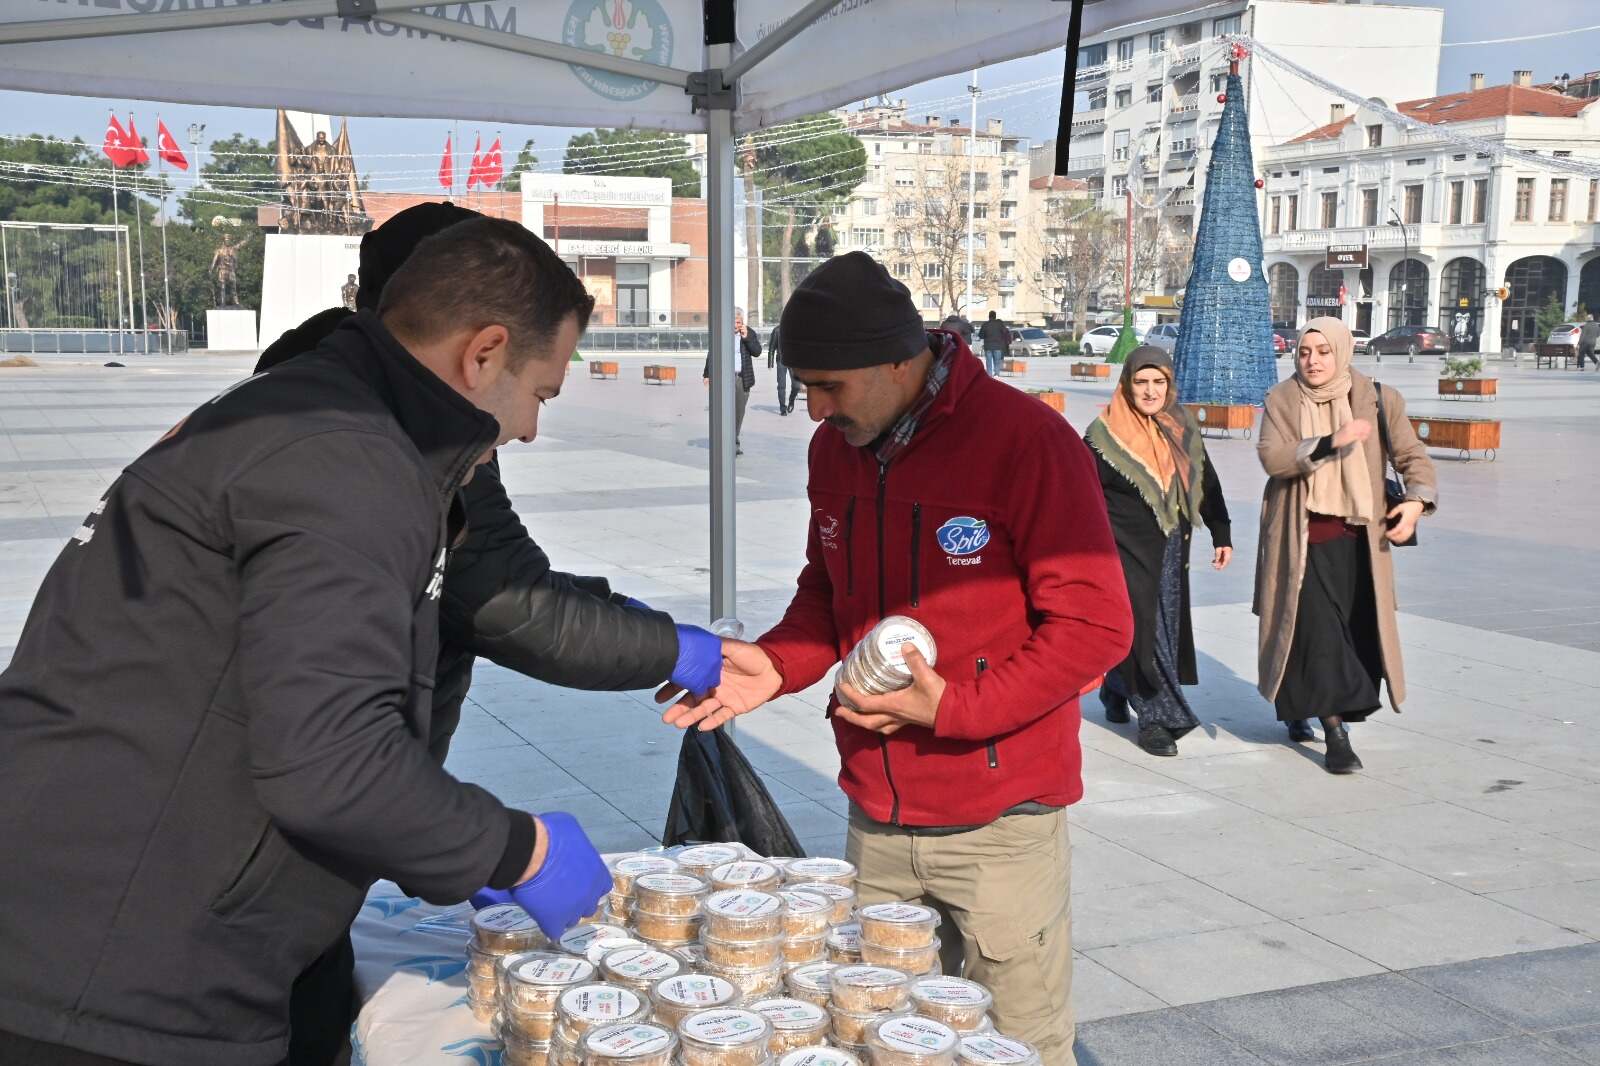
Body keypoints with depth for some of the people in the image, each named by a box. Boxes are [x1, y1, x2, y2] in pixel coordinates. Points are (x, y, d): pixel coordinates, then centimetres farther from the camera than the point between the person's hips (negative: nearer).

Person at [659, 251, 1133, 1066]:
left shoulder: (1026, 442, -15)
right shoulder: (833, 448, 5)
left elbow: (1094, 626, -14)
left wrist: (956, 705, -22)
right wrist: (776, 664, -3)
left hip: (996, 819, -5)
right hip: (875, 816, 6)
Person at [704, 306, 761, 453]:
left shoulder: (749, 333, 6)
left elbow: (757, 352, -4)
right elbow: (711, 354, 7)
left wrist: (746, 337, -14)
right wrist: (707, 375, 5)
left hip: (743, 379, 2)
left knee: (739, 412, 7)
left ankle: (734, 442, 18)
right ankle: (732, 444, -9)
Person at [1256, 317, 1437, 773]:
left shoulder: (1376, 400, 2)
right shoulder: (1282, 400, 1)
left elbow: (1413, 456, 0)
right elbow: (1272, 457, -14)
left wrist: (1417, 500, -19)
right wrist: (1329, 443, -26)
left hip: (1358, 538, 2)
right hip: (1300, 537, -2)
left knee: (1356, 631, 5)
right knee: (1318, 629, -10)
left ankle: (1303, 709, 26)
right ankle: (1335, 732, -8)